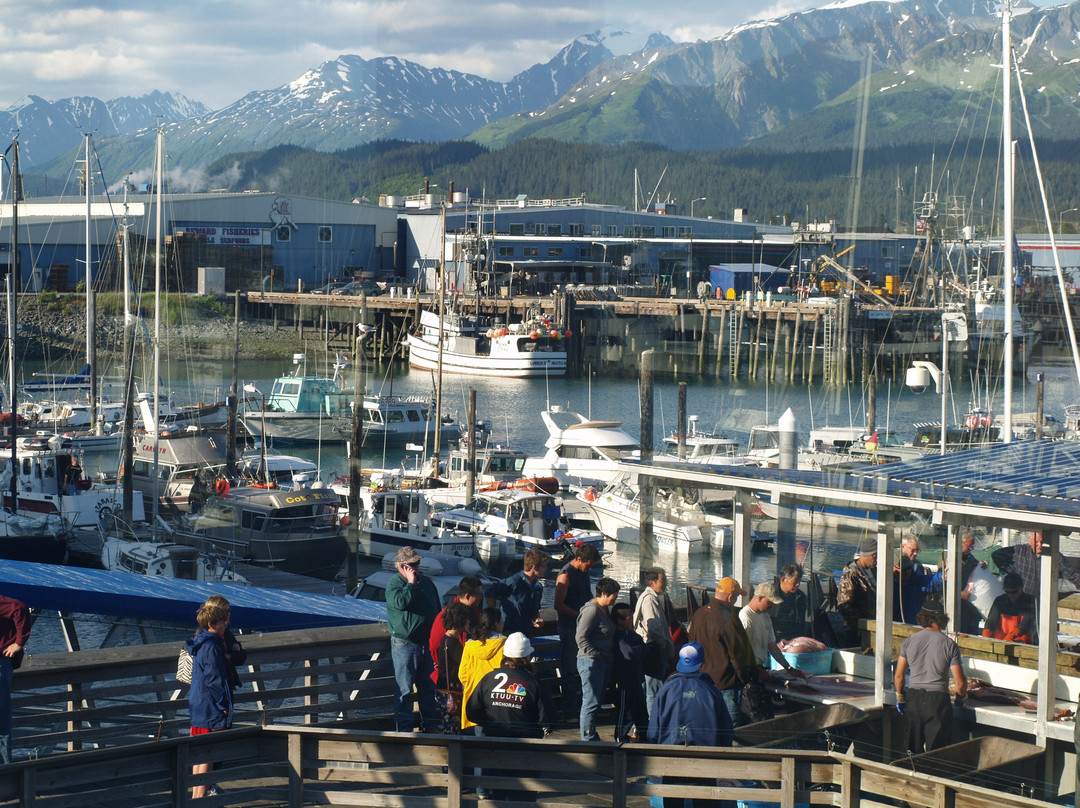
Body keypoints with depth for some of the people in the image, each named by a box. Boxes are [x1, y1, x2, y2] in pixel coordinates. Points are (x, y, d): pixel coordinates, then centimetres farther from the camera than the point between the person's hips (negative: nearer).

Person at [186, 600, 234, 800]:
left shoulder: (201, 643, 11)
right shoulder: (211, 647, -19)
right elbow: (214, 680, -20)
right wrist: (224, 706, -16)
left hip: (198, 707, 10)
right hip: (210, 710, -10)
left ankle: (196, 796, 22)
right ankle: (200, 798, -4)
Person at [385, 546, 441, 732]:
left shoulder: (426, 582, 13)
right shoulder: (394, 583, -6)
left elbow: (437, 609, 21)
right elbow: (400, 602, -28)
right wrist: (411, 583, -17)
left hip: (427, 643, 6)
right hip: (405, 645, -6)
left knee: (428, 686, 13)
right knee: (404, 689, -3)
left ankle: (430, 724, 24)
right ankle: (404, 729, 2)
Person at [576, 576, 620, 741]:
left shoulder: (606, 610, 16)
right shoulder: (592, 610, -15)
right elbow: (581, 638, -18)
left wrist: (609, 658, 14)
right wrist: (596, 655, -20)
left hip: (604, 663, 10)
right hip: (591, 662, -10)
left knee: (597, 700, 14)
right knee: (591, 702, -6)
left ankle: (591, 736, 21)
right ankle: (588, 739, -1)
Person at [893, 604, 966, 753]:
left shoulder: (909, 641, 3)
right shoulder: (949, 645, -5)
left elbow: (899, 676, 6)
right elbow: (960, 682, -6)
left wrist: (900, 697, 22)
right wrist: (960, 698, 14)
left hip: (913, 697, 3)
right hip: (938, 699, -3)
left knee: (913, 749, 11)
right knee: (937, 752, 2)